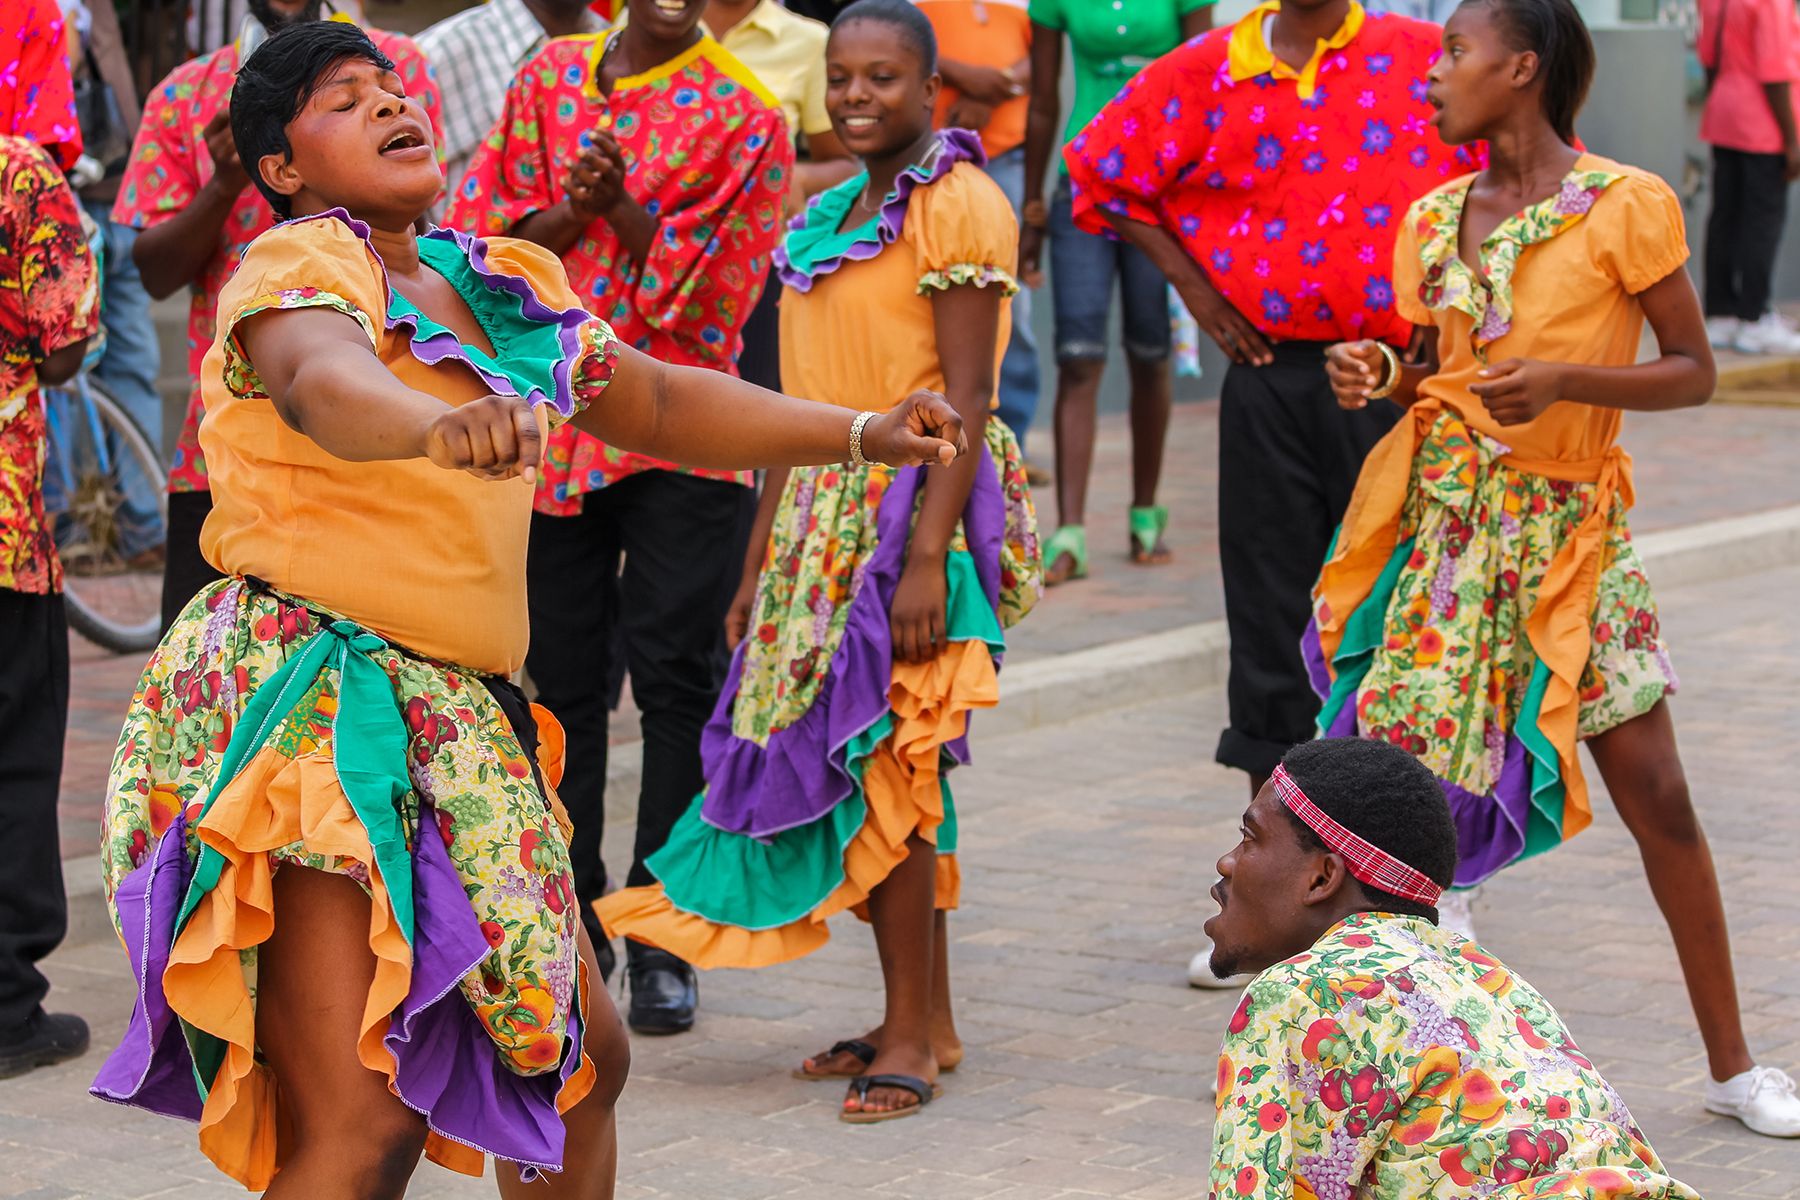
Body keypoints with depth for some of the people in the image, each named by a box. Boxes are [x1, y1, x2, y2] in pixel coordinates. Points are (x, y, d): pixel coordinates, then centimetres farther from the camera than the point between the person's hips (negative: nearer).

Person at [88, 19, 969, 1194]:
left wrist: (863, 433, 15)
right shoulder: (300, 265, -9)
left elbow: (662, 402, 23)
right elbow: (323, 382, -32)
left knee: (580, 1058, 18)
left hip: (459, 717, 9)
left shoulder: (502, 286, 14)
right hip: (306, 708, -9)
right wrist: (442, 424, -54)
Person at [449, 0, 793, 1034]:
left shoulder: (743, 115, -1)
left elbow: (715, 283, -6)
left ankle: (662, 942, 6)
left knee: (675, 676, -2)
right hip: (554, 419, 3)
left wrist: (623, 213, -19)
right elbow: (494, 230, 5)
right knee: (558, 676, 7)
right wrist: (575, 210, -13)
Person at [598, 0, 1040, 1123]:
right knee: (893, 774, 9)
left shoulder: (958, 204, -9)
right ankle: (927, 1019, 17)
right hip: (824, 516, 8)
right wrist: (760, 565, 17)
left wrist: (927, 556, -23)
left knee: (882, 758, -8)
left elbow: (967, 397, -16)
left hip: (911, 511, -8)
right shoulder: (827, 221, 16)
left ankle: (910, 1033, -2)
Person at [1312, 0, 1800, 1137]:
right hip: (1442, 517, 3)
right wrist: (1379, 376, -4)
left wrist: (1568, 381, -21)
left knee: (1655, 791, -1)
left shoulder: (1626, 207, -8)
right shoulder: (1433, 219, 7)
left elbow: (1694, 371, -6)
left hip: (1568, 525, -3)